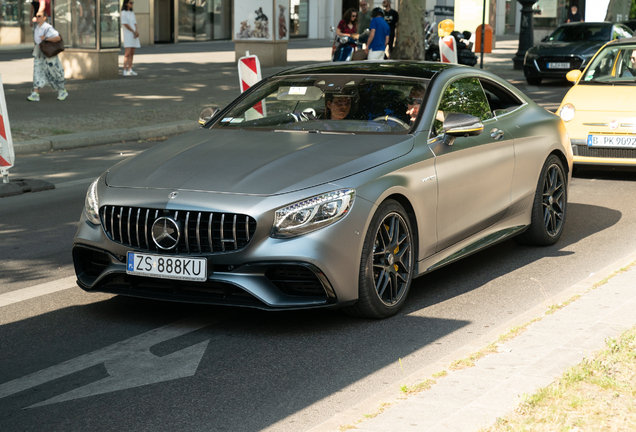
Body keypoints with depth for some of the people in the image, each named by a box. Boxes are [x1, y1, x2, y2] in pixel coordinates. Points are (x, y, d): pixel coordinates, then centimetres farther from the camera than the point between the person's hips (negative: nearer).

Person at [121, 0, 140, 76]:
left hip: (134, 35, 8)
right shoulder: (123, 13, -8)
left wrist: (137, 32, -7)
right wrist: (134, 32, -10)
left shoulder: (132, 13, 16)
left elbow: (135, 24, 11)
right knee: (127, 53, -14)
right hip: (127, 35, -8)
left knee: (132, 53, 6)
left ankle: (130, 70, 11)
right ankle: (125, 71, -17)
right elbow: (125, 24, -14)